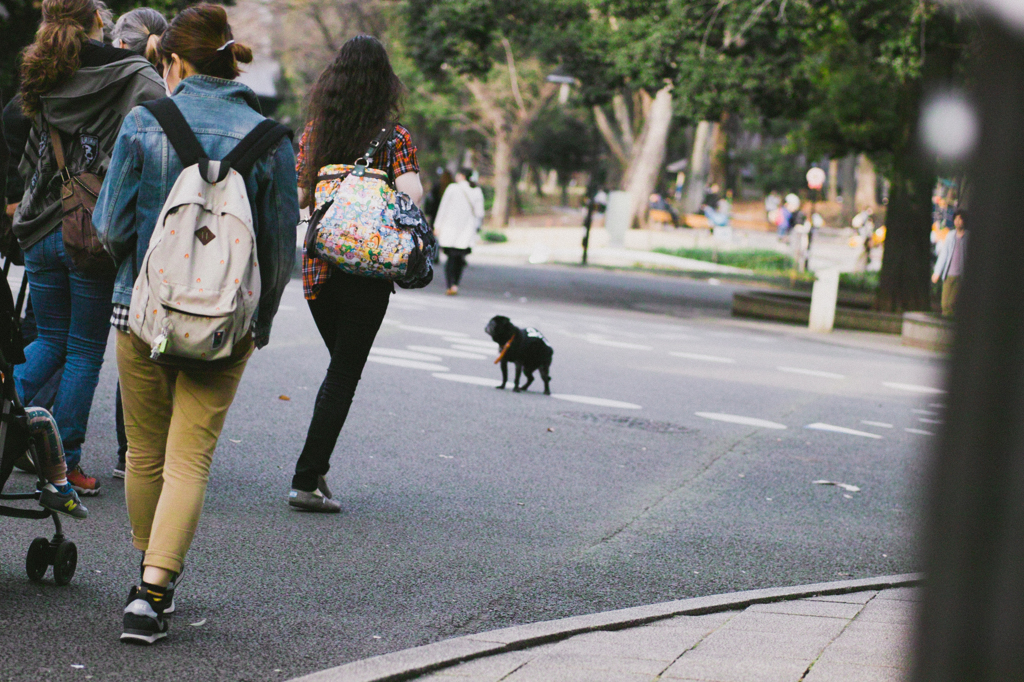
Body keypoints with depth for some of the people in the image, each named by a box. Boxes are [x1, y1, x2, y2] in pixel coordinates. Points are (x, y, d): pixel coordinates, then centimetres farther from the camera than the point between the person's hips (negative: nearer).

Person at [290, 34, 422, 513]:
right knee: (344, 372, 2)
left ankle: (314, 465, 19)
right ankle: (307, 480, -3)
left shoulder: (314, 130, 2)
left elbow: (298, 196, 7)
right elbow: (411, 194, -23)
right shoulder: (393, 136, -8)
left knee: (340, 365, 22)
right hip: (367, 271, -4)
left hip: (318, 265, 4)